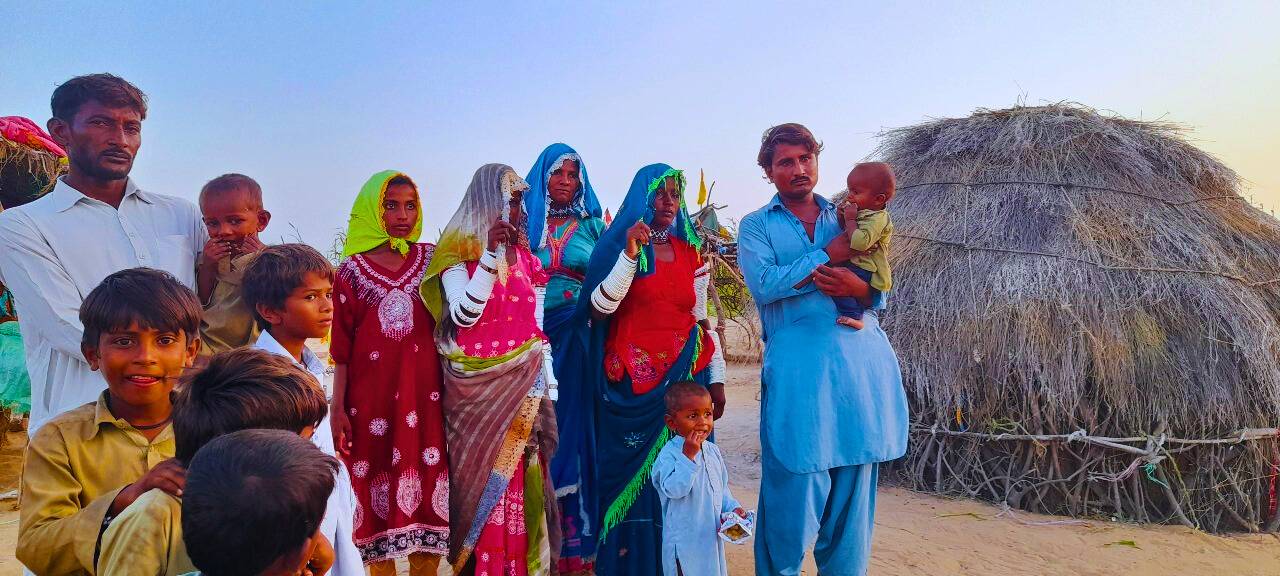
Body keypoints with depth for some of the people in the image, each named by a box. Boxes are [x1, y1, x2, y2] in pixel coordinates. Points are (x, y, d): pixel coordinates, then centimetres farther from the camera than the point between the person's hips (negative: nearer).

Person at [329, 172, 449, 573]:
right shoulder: (352, 270, 2)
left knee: (427, 481, 5)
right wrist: (338, 408, -2)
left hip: (423, 393, 1)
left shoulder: (431, 259, 7)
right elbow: (341, 343, 1)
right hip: (372, 396, -1)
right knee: (378, 482, 5)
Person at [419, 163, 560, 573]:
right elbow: (464, 315, -18)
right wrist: (491, 254, -23)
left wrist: (547, 386, 8)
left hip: (523, 383, 3)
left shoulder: (524, 256, 9)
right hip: (476, 386, -3)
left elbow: (538, 328, 11)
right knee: (480, 475, 3)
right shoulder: (458, 253, -3)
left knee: (516, 474, 5)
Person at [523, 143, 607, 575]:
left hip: (579, 338, 0)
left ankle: (576, 541, 10)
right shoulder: (524, 222, 10)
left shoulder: (593, 225, 10)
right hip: (533, 336, 0)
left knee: (574, 424, 1)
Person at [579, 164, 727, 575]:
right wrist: (630, 255, -18)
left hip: (684, 375, 3)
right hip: (633, 380, -3)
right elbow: (598, 311, -12)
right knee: (633, 474, 1)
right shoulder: (618, 245, 0)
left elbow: (702, 320, 12)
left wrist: (716, 378, 6)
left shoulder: (690, 252, 11)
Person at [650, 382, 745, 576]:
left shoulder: (713, 451, 4)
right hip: (684, 541, -6)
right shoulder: (669, 454, -19)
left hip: (712, 535, 7)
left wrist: (732, 507, -1)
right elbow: (674, 489, -31)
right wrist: (688, 455, -32)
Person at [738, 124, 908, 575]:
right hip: (798, 360, -3)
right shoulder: (757, 225, 8)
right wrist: (831, 255, -12)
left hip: (861, 355, 4)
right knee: (793, 484, -1)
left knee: (853, 488, 10)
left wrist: (857, 287, -15)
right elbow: (763, 284, -11)